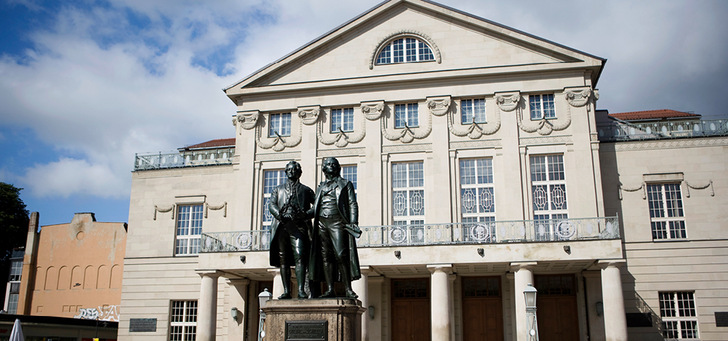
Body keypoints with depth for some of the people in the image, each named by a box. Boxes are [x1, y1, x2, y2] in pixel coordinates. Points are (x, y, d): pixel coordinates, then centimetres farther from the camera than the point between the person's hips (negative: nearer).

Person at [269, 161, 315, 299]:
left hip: (298, 225, -2)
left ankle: (301, 290, -19)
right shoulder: (278, 189, 25)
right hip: (281, 226, 3)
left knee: (299, 256, -15)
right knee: (283, 259, 0)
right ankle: (286, 291, 2)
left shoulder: (305, 190, 20)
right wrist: (279, 215, -12)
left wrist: (307, 213, -8)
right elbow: (271, 205, 9)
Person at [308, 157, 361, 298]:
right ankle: (330, 289, -1)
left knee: (341, 255, -13)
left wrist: (353, 223, -10)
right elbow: (315, 208, 22)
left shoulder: (345, 184, 14)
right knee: (326, 256, -1)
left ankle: (348, 289, -11)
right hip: (321, 223, 4)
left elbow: (353, 204, 4)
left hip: (337, 222, -4)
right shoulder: (320, 187, 24)